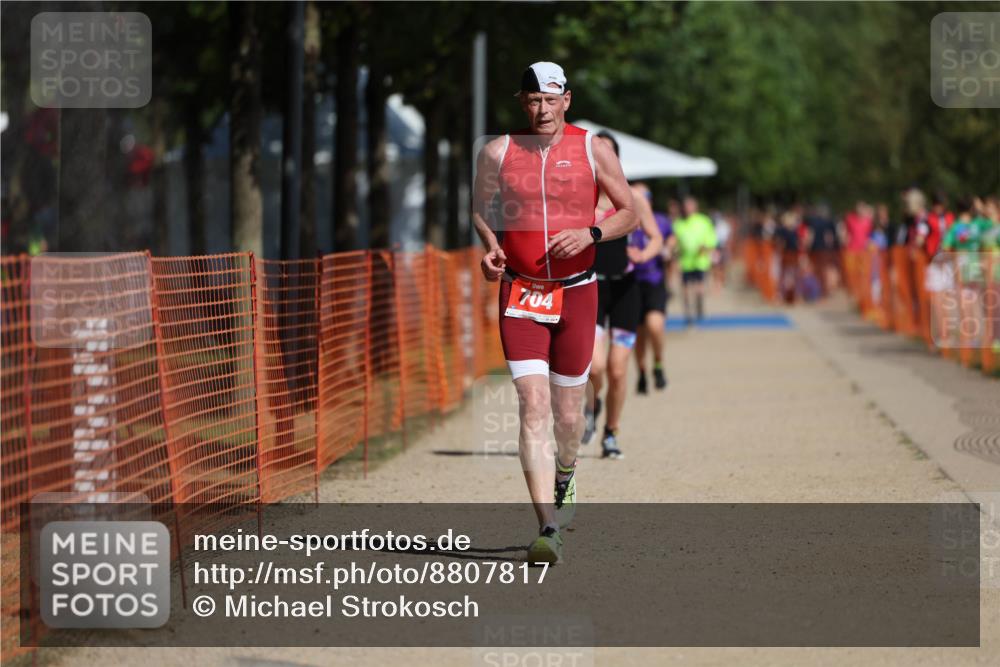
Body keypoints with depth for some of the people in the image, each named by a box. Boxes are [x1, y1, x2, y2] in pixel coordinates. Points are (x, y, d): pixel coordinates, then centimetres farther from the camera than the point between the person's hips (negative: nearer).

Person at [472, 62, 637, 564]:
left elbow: (628, 213, 7)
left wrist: (590, 234, -12)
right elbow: (479, 208, 16)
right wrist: (489, 245, -3)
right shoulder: (496, 153, 1)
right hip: (520, 294, -1)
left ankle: (565, 475, 45)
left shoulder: (593, 150, 0)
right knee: (533, 406, -14)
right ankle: (548, 529, -18)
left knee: (567, 413, 9)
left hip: (576, 293, 1)